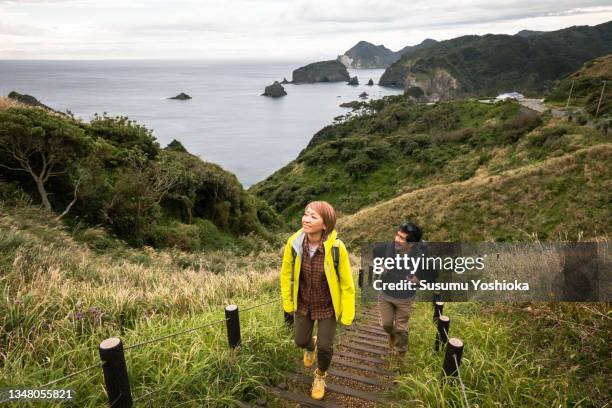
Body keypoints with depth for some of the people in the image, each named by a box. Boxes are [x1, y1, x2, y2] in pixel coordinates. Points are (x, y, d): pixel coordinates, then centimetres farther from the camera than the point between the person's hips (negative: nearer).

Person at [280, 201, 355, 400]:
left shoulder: (336, 247, -29)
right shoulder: (294, 242, -22)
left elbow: (347, 283, -16)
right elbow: (286, 273, -4)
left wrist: (347, 314, -9)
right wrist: (287, 302, 4)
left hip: (327, 306, -2)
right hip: (303, 303, 3)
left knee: (325, 347, 5)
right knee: (300, 341, 17)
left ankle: (320, 376, 41)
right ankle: (310, 345, 57)